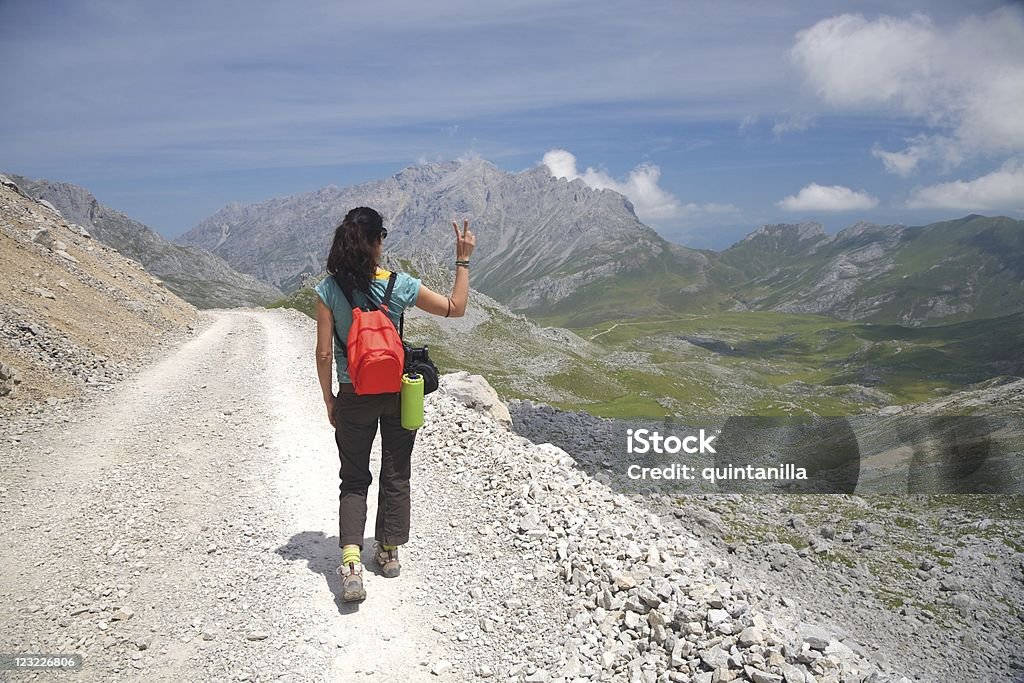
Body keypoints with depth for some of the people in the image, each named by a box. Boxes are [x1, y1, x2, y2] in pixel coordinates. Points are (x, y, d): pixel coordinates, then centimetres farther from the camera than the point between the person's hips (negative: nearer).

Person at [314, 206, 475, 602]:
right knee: (396, 476, 18)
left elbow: (324, 353, -8)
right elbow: (456, 308, -1)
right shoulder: (400, 286, -12)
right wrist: (463, 259, 6)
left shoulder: (329, 289, -11)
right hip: (398, 392, 0)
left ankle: (351, 560, -4)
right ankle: (389, 553, 31)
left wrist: (329, 400, 5)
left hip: (353, 397, 0)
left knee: (354, 480, 12)